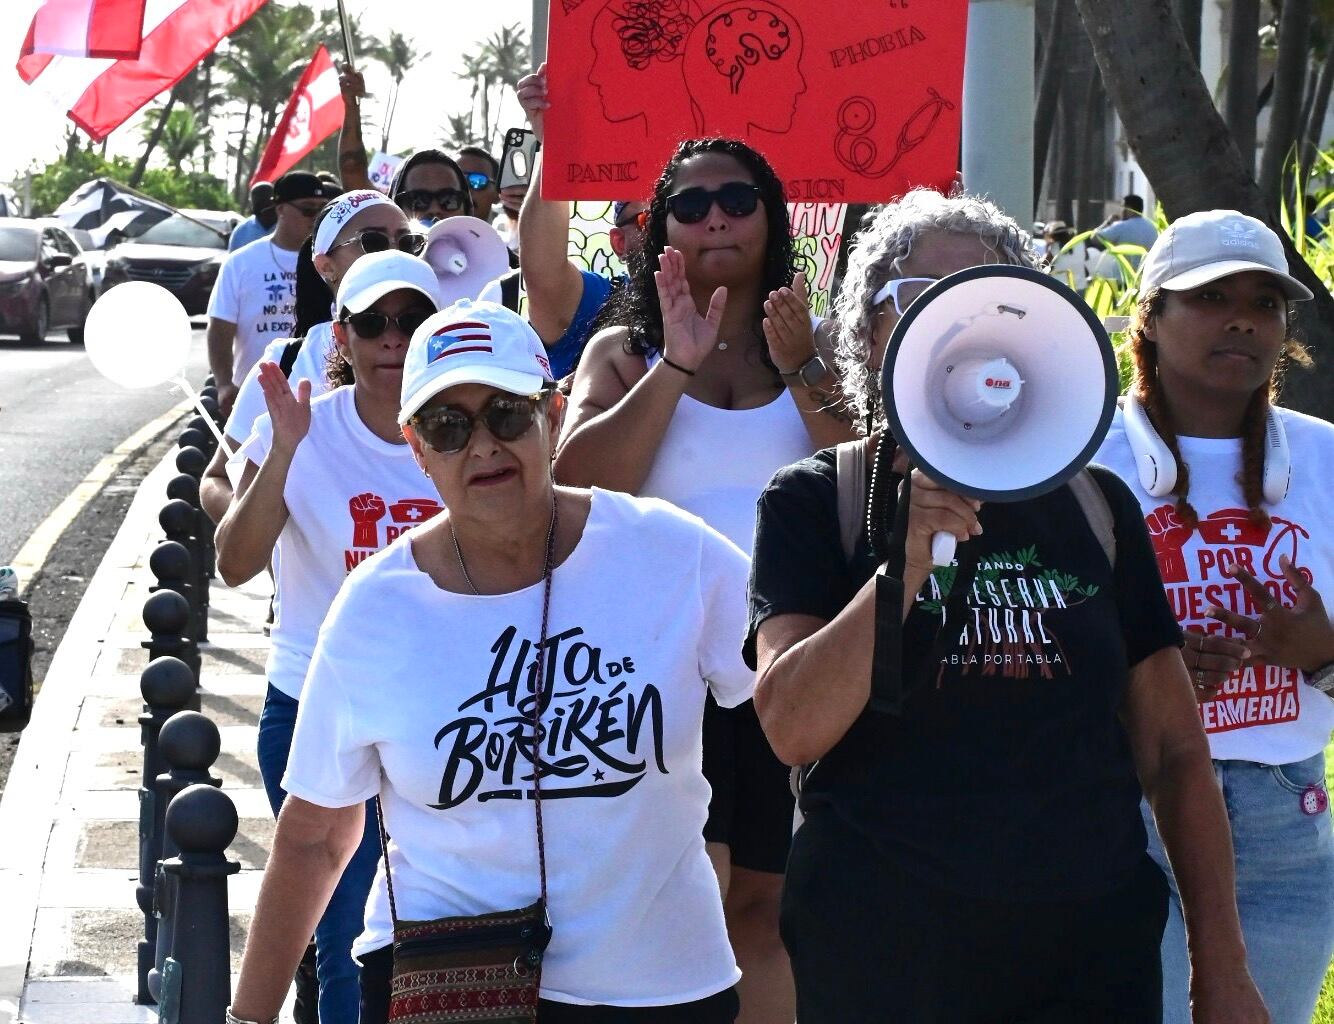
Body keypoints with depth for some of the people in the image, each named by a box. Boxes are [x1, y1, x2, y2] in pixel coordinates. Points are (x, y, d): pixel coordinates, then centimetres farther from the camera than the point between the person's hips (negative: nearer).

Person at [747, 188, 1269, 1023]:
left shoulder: (1096, 505, 8)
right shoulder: (817, 502, 0)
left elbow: (1172, 748, 10)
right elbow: (793, 728, -14)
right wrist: (907, 561, -24)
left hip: (1094, 954, 3)